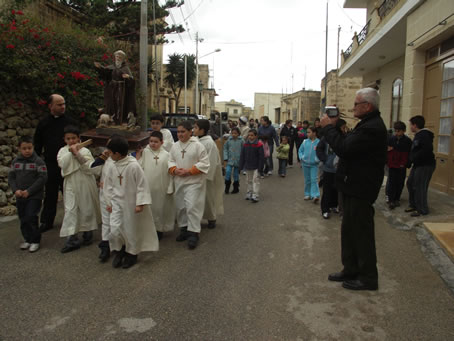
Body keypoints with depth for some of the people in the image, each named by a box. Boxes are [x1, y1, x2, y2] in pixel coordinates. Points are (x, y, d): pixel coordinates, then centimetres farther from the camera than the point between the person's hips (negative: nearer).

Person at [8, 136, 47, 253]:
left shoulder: (38, 161, -9)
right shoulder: (15, 161, 5)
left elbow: (42, 178, -13)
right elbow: (11, 177, 8)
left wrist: (29, 191, -16)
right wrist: (15, 190, -9)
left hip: (35, 196, -5)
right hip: (20, 197, 5)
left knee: (31, 218, -8)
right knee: (23, 219, 12)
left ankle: (35, 241, 6)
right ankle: (27, 239, 27)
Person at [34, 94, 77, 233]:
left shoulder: (70, 122, 0)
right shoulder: (43, 123, 4)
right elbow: (37, 144, 11)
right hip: (50, 165, 1)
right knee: (50, 195, 10)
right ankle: (46, 222, 22)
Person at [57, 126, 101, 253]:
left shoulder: (85, 151, -4)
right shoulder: (63, 151, 3)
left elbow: (89, 166, -17)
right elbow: (62, 164, -13)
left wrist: (77, 154, -22)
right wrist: (70, 152, -17)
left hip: (85, 184, -2)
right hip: (70, 185, 2)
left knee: (87, 209, 10)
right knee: (70, 210, -2)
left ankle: (87, 233, 29)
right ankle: (72, 239, 3)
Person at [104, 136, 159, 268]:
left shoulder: (134, 166, -19)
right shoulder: (114, 167, 0)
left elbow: (142, 185, -16)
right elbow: (109, 185, 12)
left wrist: (140, 203, -17)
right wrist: (109, 202, 11)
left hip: (130, 204, -4)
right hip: (117, 202, 5)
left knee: (131, 230, 8)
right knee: (115, 230, -2)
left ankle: (131, 253, 31)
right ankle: (119, 250, 25)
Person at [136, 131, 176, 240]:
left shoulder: (166, 155, -3)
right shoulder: (144, 152, 1)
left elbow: (170, 172, -1)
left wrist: (170, 188, -2)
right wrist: (137, 157, -10)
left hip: (161, 188, -1)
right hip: (147, 186, 1)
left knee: (159, 208, 10)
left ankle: (159, 229, 26)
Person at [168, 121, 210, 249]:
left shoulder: (198, 145, -9)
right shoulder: (175, 146, 8)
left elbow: (204, 163, -11)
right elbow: (170, 160, 12)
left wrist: (189, 171, -17)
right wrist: (174, 170, -9)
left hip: (194, 182, -6)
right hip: (179, 182, 6)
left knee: (192, 207, -10)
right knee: (180, 206, 12)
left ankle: (193, 233, -2)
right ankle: (184, 228, 28)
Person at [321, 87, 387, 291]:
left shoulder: (372, 128, -22)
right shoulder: (369, 124, 14)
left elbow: (343, 149, -27)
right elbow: (346, 144, 13)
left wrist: (328, 127, -16)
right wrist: (333, 126, 3)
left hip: (360, 190, -11)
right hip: (354, 187, 11)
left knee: (361, 233, 1)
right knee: (349, 231, 18)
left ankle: (368, 278, 17)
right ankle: (351, 270, 31)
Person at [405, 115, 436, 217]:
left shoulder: (424, 135, -17)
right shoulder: (418, 135, 15)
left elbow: (427, 149, -29)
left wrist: (414, 159, -22)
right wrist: (409, 161, 11)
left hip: (425, 165, -10)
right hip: (417, 165, 10)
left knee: (419, 187, -5)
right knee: (410, 183, 15)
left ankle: (422, 210, 6)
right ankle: (414, 205, 27)